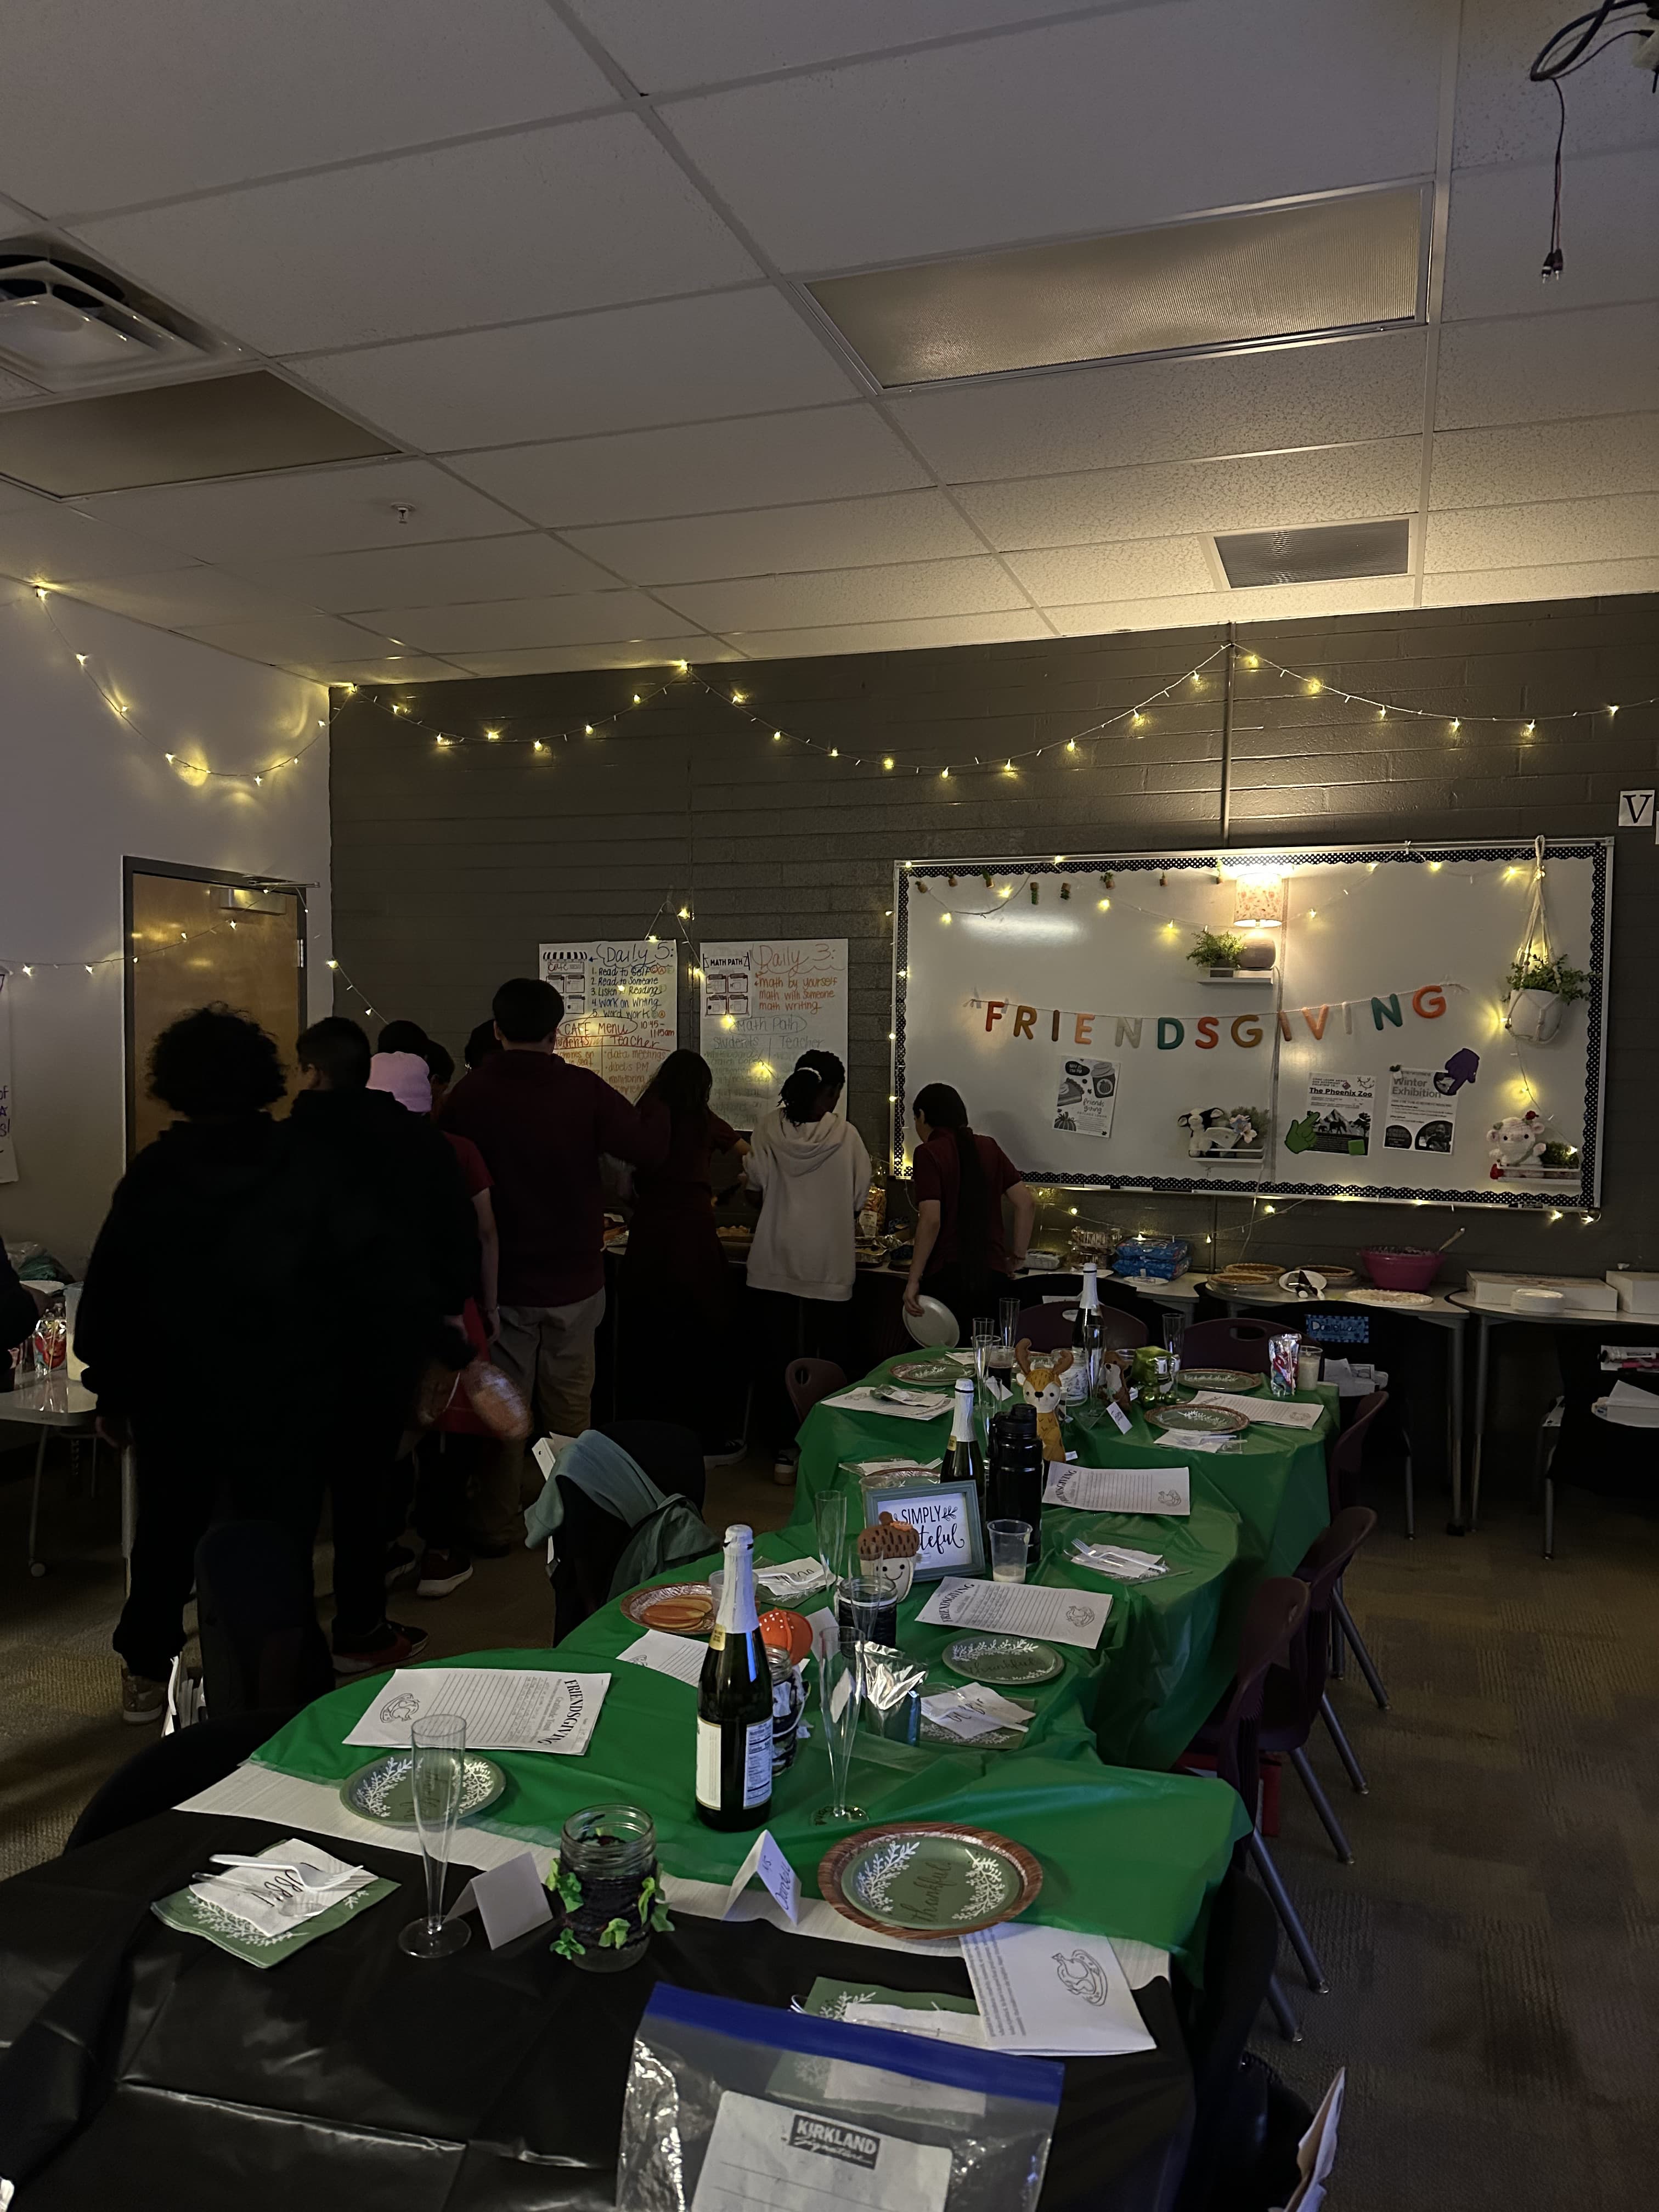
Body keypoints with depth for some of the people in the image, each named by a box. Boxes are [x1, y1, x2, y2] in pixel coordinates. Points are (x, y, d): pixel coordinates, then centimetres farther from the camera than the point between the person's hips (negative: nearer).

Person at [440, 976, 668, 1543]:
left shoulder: (469, 1095, -8)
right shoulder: (583, 1090, -12)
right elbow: (651, 1147, -7)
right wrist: (657, 1107, 12)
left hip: (499, 1279, 0)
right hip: (573, 1280, 0)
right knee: (570, 1405, 13)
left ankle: (500, 1524, 18)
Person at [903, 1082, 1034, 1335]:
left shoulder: (928, 1153, -6)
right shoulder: (989, 1148, 10)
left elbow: (931, 1221, -15)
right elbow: (1026, 1203, 6)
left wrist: (913, 1280, -12)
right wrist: (1017, 1256, 14)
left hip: (946, 1278, -5)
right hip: (993, 1275, 5)